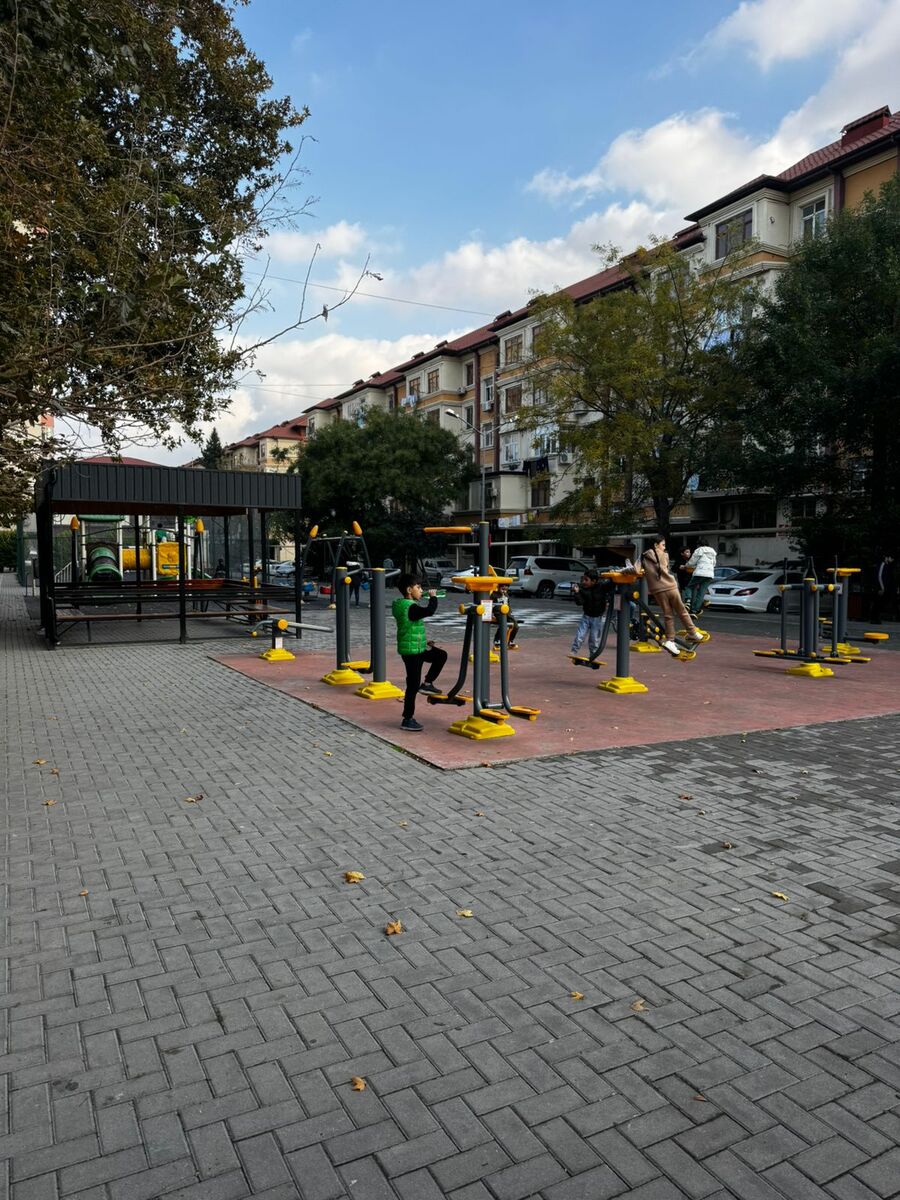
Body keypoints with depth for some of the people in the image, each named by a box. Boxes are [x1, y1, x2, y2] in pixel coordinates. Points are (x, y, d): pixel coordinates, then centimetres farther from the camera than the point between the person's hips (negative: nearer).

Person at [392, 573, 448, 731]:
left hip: (418, 648, 10)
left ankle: (427, 683, 20)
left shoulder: (403, 605, 10)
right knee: (413, 685, -3)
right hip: (411, 651, -10)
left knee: (441, 655, 17)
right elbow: (429, 611, -35)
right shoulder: (410, 608, -21)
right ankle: (407, 720, 5)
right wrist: (433, 597, -16)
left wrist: (424, 641, 23)